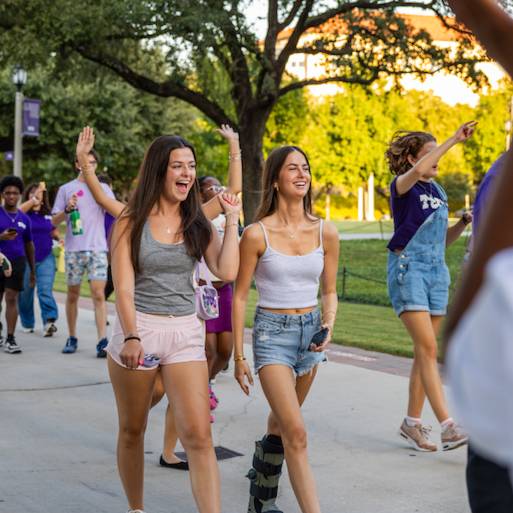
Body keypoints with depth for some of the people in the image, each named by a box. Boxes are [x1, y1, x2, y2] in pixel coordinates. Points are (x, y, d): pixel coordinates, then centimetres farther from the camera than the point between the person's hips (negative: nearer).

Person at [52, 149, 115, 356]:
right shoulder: (66, 189, 9)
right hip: (73, 249, 1)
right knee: (73, 295, 8)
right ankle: (72, 338, 20)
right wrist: (67, 210, -12)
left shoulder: (103, 188, 10)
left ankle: (102, 342, -14)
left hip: (97, 248, -1)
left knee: (99, 294, -10)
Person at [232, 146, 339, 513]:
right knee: (297, 433, -15)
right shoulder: (257, 234, -10)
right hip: (272, 332, -4)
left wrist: (329, 324, -11)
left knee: (282, 423, 19)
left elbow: (330, 292, 9)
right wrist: (239, 356, -3)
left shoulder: (326, 233, -1)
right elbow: (240, 296, -4)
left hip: (311, 331, 5)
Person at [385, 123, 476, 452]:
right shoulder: (402, 185, -5)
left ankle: (412, 423, 16)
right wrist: (455, 140, -28)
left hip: (437, 271, 7)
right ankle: (448, 427, -19)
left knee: (425, 352, 8)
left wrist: (463, 224, 0)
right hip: (408, 268, -7)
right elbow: (417, 171, -31)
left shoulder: (439, 191, 15)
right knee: (428, 349, -14)